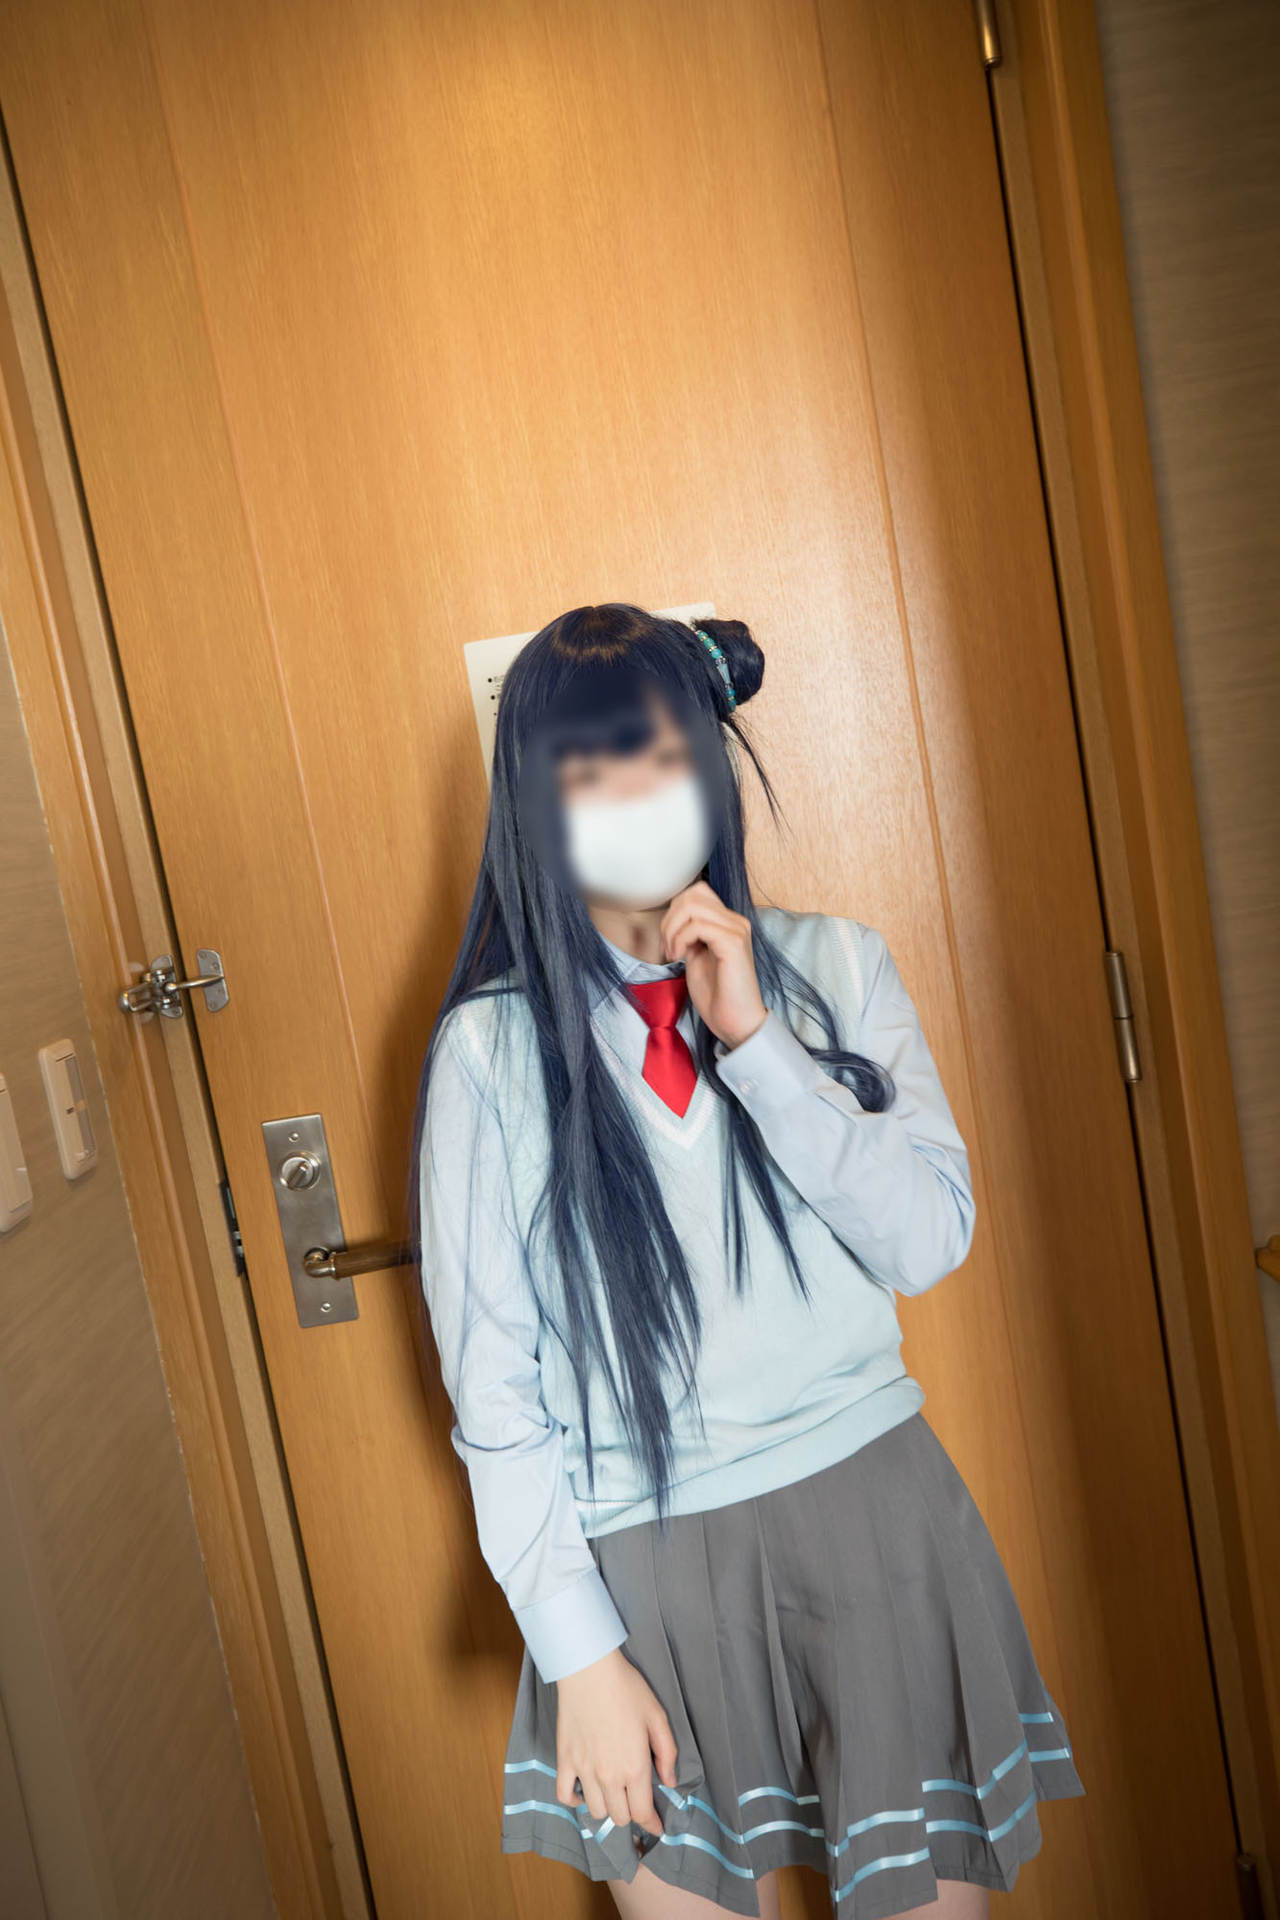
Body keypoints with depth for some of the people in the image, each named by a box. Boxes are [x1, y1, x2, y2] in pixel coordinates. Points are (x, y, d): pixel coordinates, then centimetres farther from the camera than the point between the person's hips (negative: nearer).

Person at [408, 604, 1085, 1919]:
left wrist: (754, 1042, -18)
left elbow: (930, 1242, -10)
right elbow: (493, 1385, -6)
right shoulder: (493, 1047, -9)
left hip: (874, 1513, 2)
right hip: (650, 1560, -1)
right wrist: (576, 1649, -7)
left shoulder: (834, 969, -2)